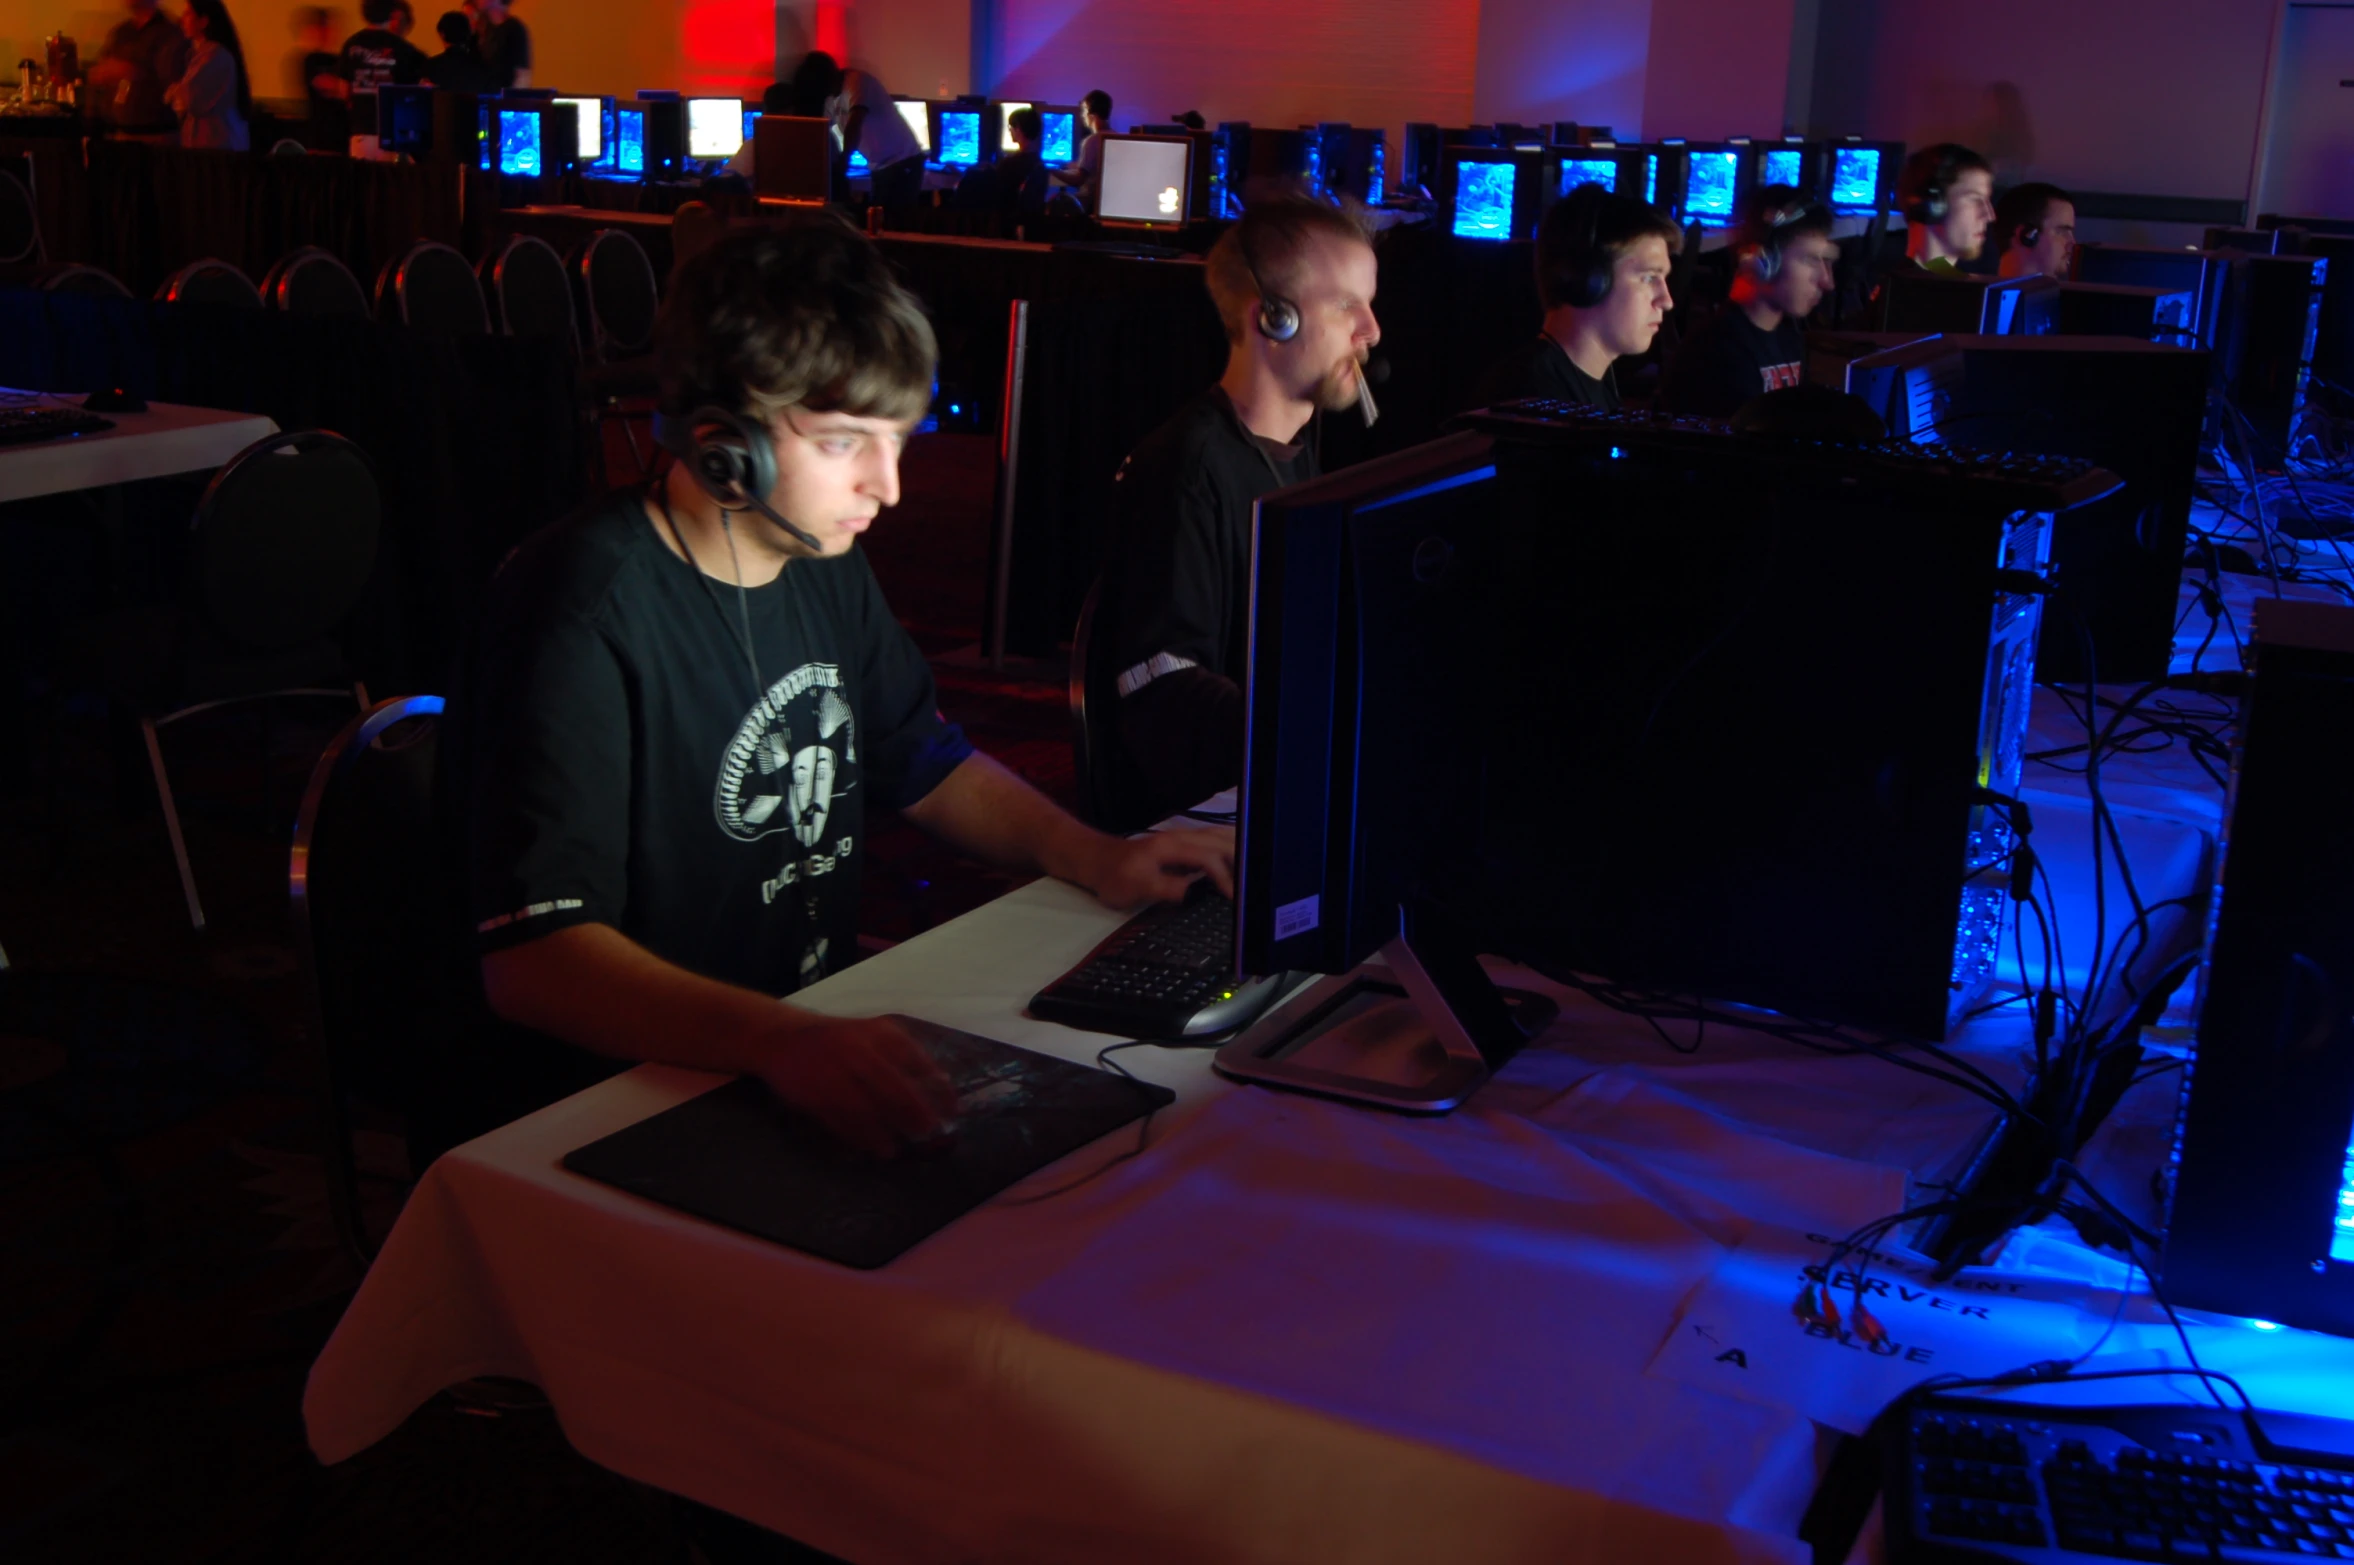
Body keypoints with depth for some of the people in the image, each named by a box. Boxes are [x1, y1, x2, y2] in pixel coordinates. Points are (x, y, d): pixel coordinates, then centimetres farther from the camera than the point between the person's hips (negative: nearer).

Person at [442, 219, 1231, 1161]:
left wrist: (1096, 858, 6)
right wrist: (782, 1041, -44)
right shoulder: (586, 614, -20)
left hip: (811, 1043, 8)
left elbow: (927, 763, 24)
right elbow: (532, 960, -29)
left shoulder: (826, 569, 8)